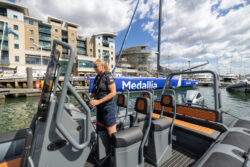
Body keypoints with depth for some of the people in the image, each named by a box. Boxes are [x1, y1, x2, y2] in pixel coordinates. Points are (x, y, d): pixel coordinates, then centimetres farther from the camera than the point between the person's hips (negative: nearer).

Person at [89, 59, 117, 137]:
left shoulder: (108, 76, -13)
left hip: (108, 106, -8)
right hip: (100, 107, 8)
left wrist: (98, 101, -22)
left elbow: (113, 93, -19)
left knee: (112, 133, 0)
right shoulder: (97, 77, 10)